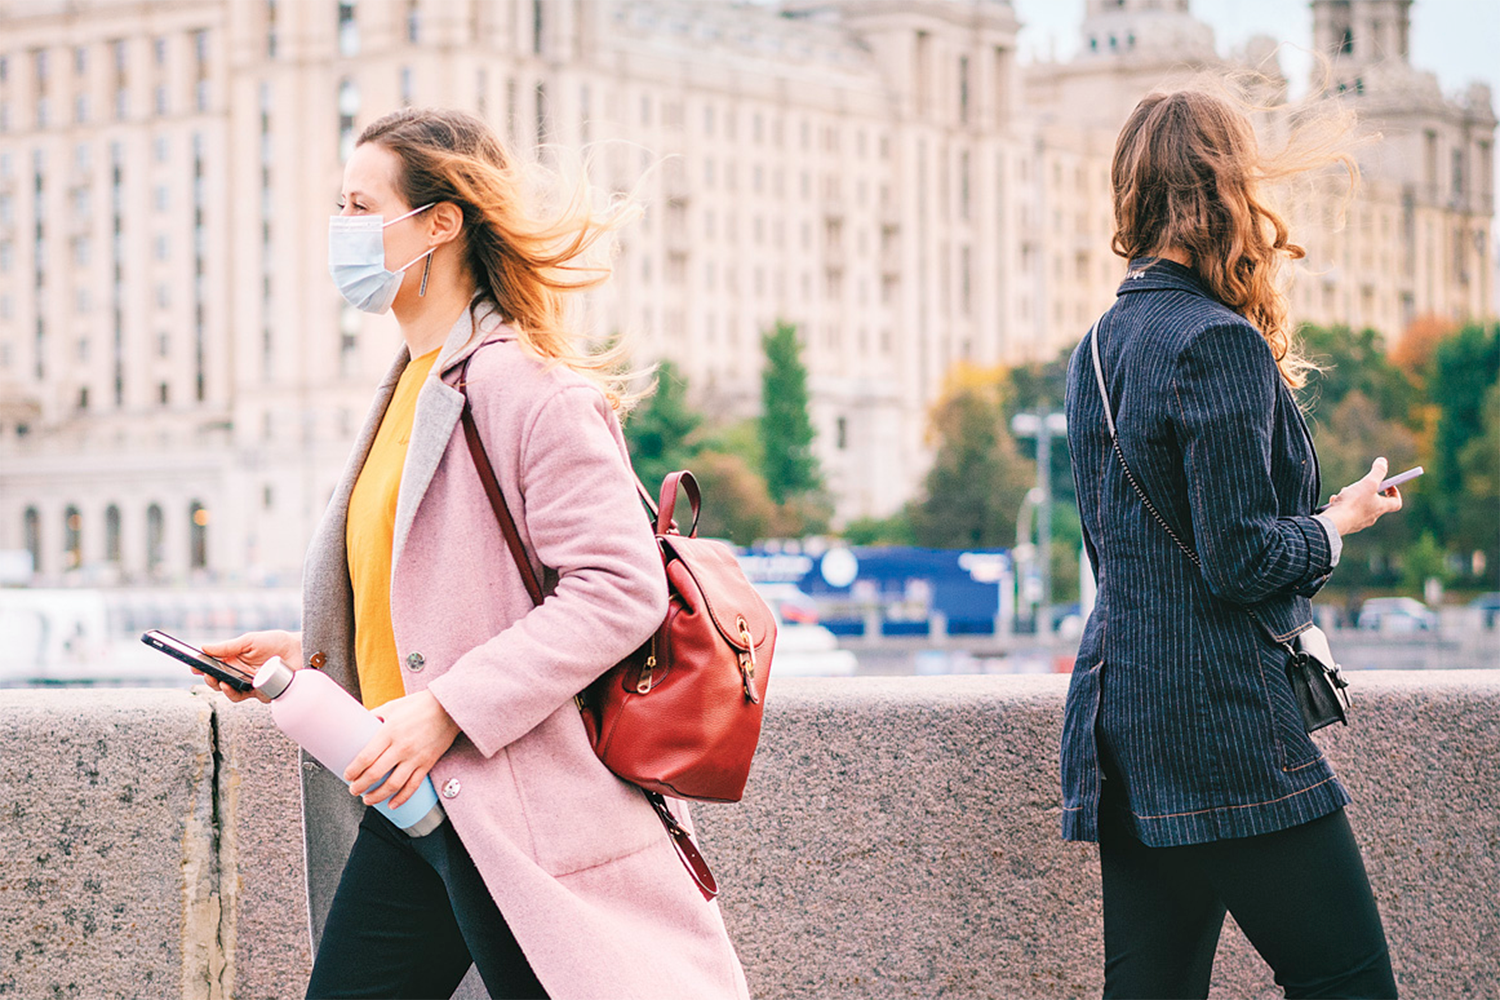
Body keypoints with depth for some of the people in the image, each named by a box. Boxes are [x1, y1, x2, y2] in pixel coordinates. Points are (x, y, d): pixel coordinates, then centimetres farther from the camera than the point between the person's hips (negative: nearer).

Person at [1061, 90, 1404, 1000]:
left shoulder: (1100, 347, 14)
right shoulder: (1220, 343, -13)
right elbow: (1241, 560, -18)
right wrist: (1340, 522, 0)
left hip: (1120, 717, 9)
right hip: (1222, 722, -9)